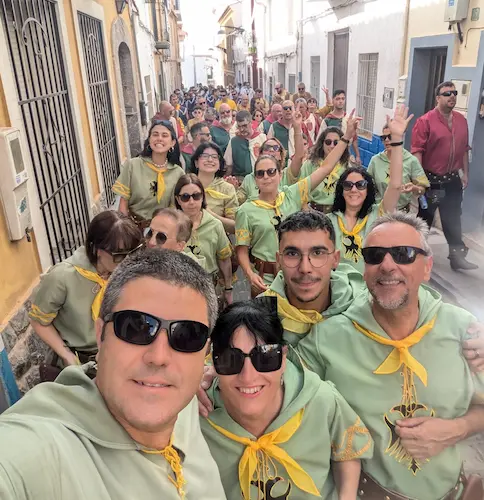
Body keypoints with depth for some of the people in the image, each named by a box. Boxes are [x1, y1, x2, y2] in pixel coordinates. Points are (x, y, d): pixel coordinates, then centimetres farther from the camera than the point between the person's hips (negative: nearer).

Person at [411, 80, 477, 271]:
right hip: (431, 179, -5)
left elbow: (464, 149, 13)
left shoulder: (461, 120, 7)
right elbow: (417, 151, -15)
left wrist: (465, 173, 13)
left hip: (452, 179, 5)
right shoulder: (425, 121, -11)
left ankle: (457, 257, 20)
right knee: (423, 219, 9)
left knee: (453, 219, 12)